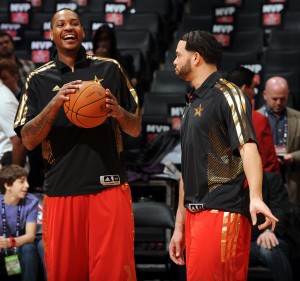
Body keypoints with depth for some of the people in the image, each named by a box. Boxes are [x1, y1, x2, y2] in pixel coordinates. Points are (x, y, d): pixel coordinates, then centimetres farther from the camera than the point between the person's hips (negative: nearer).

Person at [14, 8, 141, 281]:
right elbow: (28, 140, 1)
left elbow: (136, 129, 11)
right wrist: (55, 104, -14)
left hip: (109, 186, -1)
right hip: (61, 191, 1)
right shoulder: (39, 79, 9)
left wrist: (118, 112, -11)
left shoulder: (110, 69, 10)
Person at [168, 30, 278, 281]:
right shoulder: (193, 104, 21)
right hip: (195, 214, 9)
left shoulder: (227, 95, -5)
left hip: (222, 213, -8)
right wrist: (179, 226, 22)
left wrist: (255, 198, -35)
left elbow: (248, 147, -20)